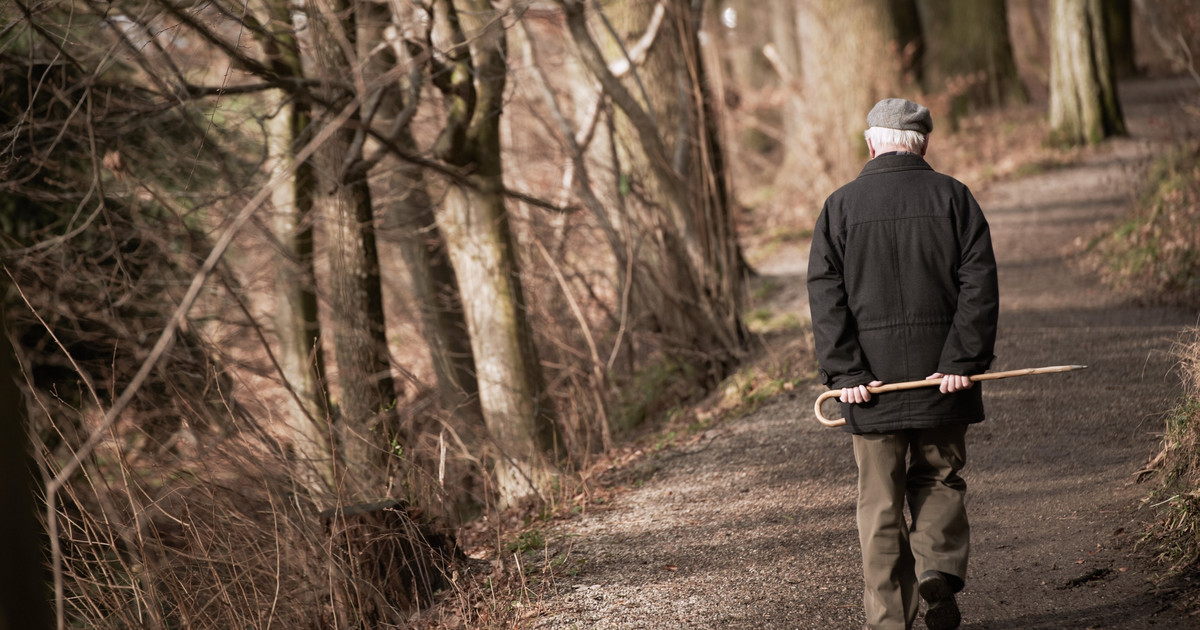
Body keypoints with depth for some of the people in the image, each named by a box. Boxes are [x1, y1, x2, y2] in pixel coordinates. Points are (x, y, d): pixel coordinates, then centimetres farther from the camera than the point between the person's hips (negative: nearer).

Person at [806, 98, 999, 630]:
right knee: (939, 478, 16)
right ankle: (939, 565, -6)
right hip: (941, 368, 0)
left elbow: (826, 296, -4)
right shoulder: (952, 198, 2)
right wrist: (963, 360, -8)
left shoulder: (840, 206, 3)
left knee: (880, 498, 6)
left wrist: (844, 373, -7)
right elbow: (979, 284, -6)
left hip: (873, 377, 0)